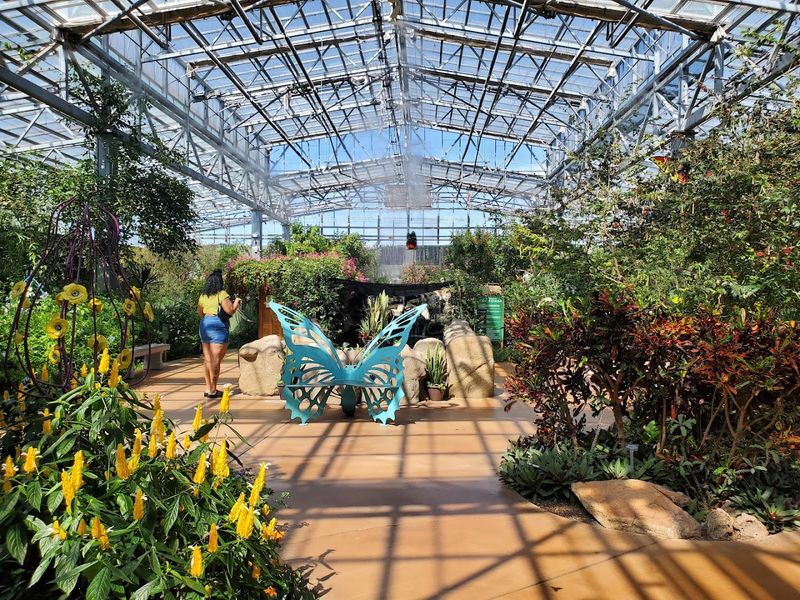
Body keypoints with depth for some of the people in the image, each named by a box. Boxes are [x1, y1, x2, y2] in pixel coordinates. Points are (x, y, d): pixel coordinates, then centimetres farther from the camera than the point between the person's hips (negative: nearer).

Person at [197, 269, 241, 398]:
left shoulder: (203, 296, 10)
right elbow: (230, 310, -16)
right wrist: (236, 302, 2)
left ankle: (208, 388, 18)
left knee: (207, 358, 12)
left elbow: (199, 313, 19)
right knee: (215, 360, -4)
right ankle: (213, 390, -2)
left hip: (204, 325, 7)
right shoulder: (222, 294, -10)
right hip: (218, 326, -7)